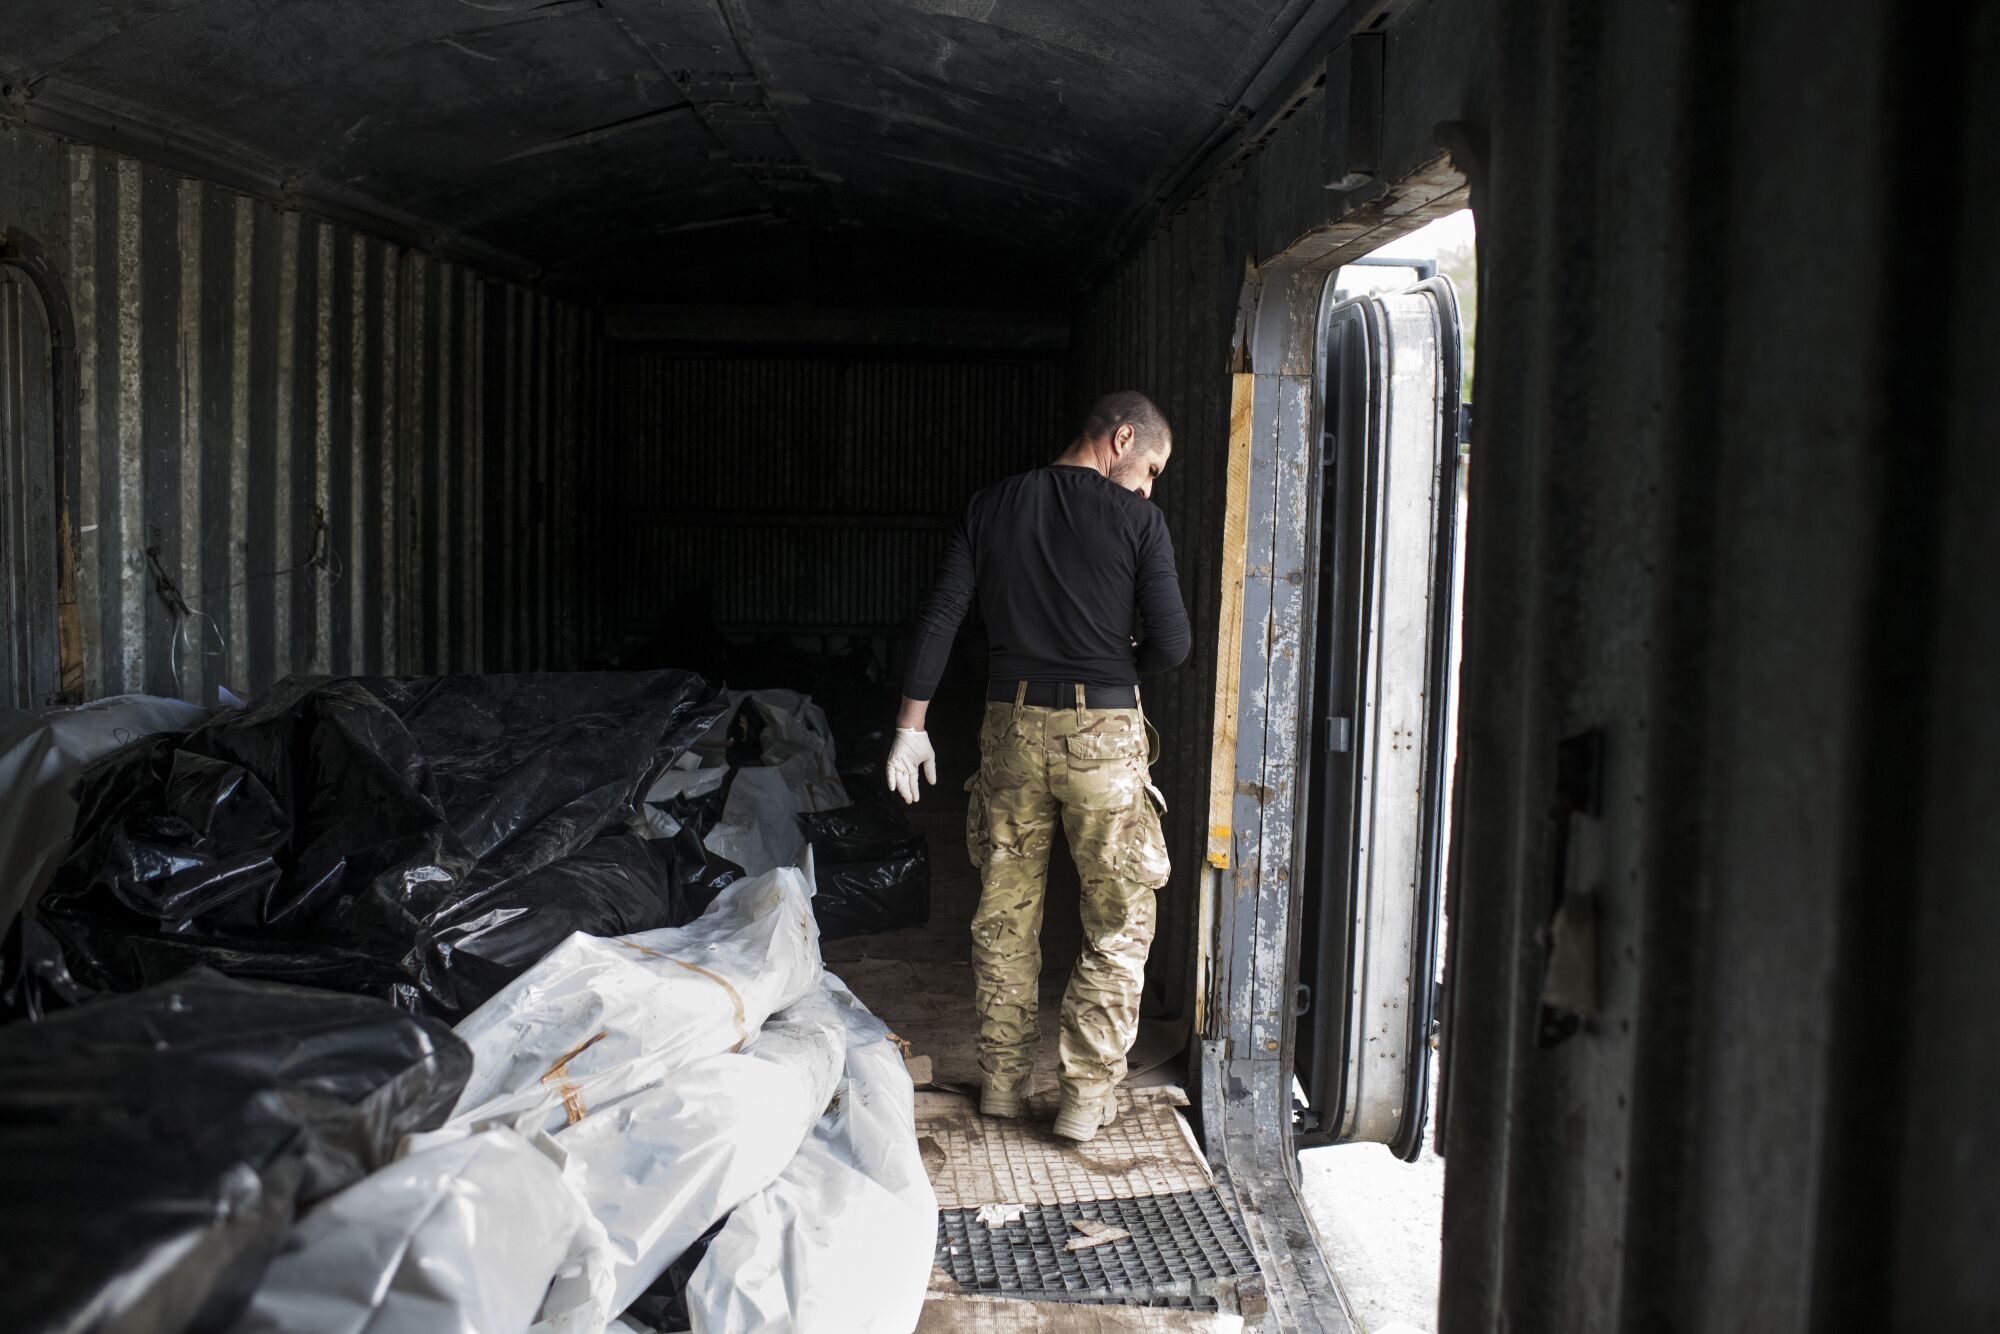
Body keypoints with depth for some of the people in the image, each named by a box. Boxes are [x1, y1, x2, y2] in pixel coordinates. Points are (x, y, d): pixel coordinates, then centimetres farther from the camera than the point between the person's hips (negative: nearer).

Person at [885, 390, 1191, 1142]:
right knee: (1118, 922, 9)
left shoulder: (991, 507, 5)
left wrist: (911, 725, 5)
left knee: (1005, 913, 15)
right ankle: (1087, 1094, 11)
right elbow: (1171, 646, -10)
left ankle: (1002, 1080, 24)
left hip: (1012, 727, 4)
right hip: (1103, 734, -3)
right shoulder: (1137, 520, -5)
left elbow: (938, 619, 1)